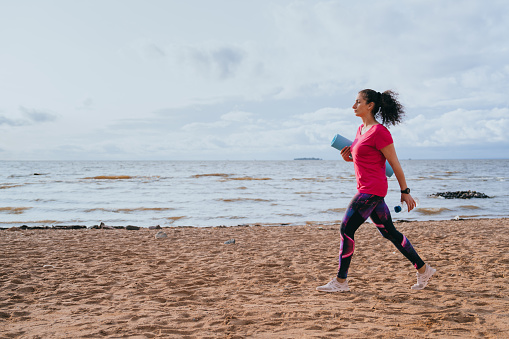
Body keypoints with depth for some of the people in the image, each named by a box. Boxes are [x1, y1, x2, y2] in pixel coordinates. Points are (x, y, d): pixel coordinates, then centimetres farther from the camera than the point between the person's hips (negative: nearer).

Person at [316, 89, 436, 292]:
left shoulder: (379, 131, -14)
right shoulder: (361, 129, 13)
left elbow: (394, 163, -10)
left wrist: (405, 192, -6)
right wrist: (349, 158, 3)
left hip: (372, 190, -10)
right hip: (366, 189, 10)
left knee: (346, 230, -7)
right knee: (389, 232, 14)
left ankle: (340, 282, 3)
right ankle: (423, 270, 25)